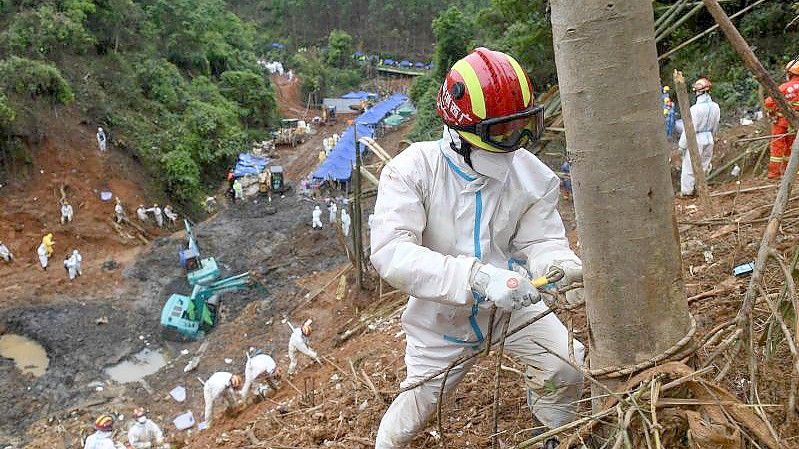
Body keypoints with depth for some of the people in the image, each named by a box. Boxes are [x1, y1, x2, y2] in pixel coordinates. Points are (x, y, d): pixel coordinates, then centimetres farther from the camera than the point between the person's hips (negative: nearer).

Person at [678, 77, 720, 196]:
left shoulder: (695, 109, -22)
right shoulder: (715, 107, -3)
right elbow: (715, 127, 8)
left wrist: (682, 145, -8)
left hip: (695, 141, -6)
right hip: (709, 140, 7)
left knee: (689, 167, 5)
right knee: (704, 166, 19)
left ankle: (686, 191, 11)